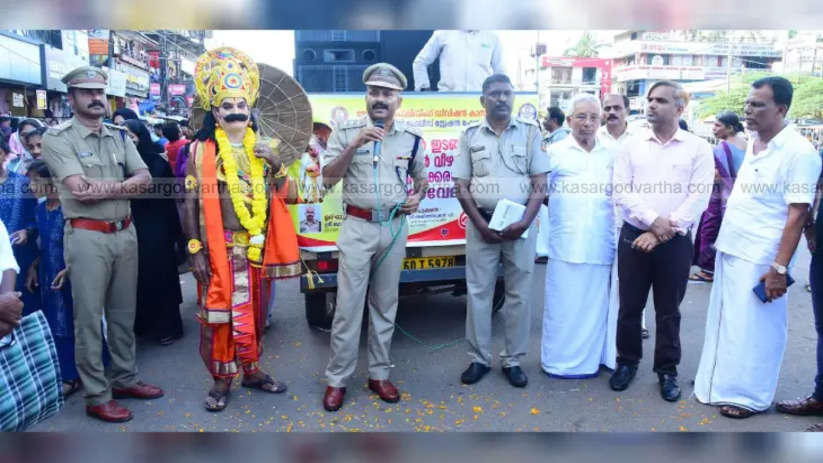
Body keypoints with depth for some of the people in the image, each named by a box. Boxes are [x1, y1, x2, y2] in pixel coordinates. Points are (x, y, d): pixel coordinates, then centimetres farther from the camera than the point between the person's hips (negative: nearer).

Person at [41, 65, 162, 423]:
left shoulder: (119, 136, 11)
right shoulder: (57, 137, -6)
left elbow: (145, 178, 2)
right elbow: (80, 190, -18)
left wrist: (108, 187, -15)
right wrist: (125, 185, -7)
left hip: (125, 232, 6)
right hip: (87, 237, -6)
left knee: (123, 313, 15)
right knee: (89, 318, 3)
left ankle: (124, 379, 29)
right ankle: (96, 397, 13)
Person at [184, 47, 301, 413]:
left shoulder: (261, 147, 8)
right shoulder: (202, 150, -5)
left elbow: (283, 196, 8)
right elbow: (191, 203, -7)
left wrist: (276, 165, -9)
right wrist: (195, 249, -11)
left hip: (257, 245, 4)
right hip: (221, 246, -4)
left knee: (254, 311, 14)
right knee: (219, 312, 3)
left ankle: (251, 370, 29)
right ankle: (221, 379, 18)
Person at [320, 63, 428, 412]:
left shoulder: (411, 138, 6)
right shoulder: (346, 132, -2)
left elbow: (421, 179, 18)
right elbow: (328, 178, -10)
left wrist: (417, 198, -4)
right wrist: (355, 144, -20)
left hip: (394, 228, 3)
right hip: (358, 226, -2)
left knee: (385, 305, 11)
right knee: (348, 306, 0)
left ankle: (378, 374, 23)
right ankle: (337, 379, 12)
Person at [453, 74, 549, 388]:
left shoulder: (530, 132, 4)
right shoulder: (470, 135, 5)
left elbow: (540, 184, 0)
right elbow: (461, 187, 3)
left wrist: (524, 222, -13)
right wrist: (481, 224, -8)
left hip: (521, 225, 0)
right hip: (481, 224, 1)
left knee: (519, 294, 5)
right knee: (478, 292, 5)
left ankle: (513, 360, 19)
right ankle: (479, 358, 18)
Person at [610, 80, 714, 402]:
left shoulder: (698, 148, 0)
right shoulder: (631, 145, 5)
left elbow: (698, 198, -8)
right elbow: (621, 191, -4)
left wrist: (663, 233, -14)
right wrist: (653, 221, -16)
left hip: (676, 242, -1)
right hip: (633, 236, 1)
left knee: (668, 311, 10)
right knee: (629, 306, 10)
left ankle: (667, 369, 25)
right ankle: (627, 361, 28)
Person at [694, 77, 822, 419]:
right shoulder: (753, 147, 10)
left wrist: (780, 268, -19)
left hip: (760, 259, -8)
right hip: (730, 250, 8)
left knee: (753, 329, 5)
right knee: (725, 322, 17)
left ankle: (749, 395, 21)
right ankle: (721, 381, 32)